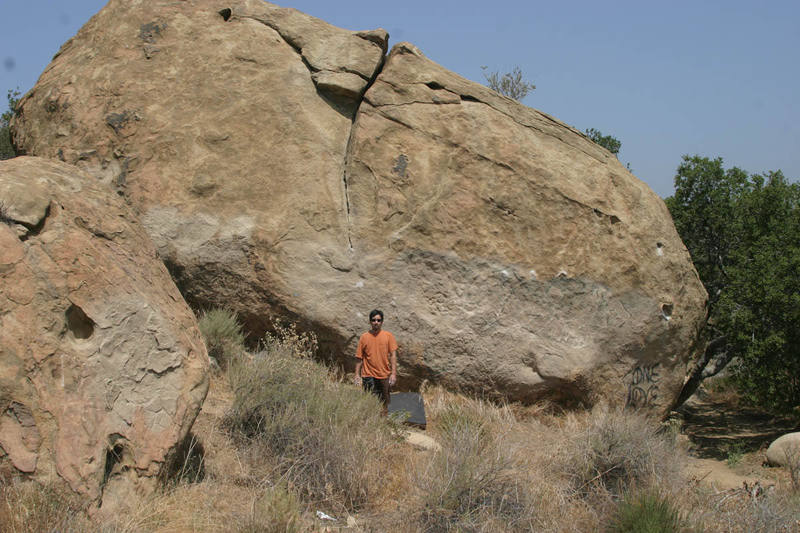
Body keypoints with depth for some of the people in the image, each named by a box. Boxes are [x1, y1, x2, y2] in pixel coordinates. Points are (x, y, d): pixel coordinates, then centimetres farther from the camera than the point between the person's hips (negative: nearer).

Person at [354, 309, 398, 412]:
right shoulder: (364, 337, 2)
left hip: (385, 376, 1)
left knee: (384, 403, 8)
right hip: (369, 376, -1)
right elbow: (359, 358, 6)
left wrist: (393, 374, -8)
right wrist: (357, 375, 2)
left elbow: (393, 355, 0)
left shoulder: (388, 336, 2)